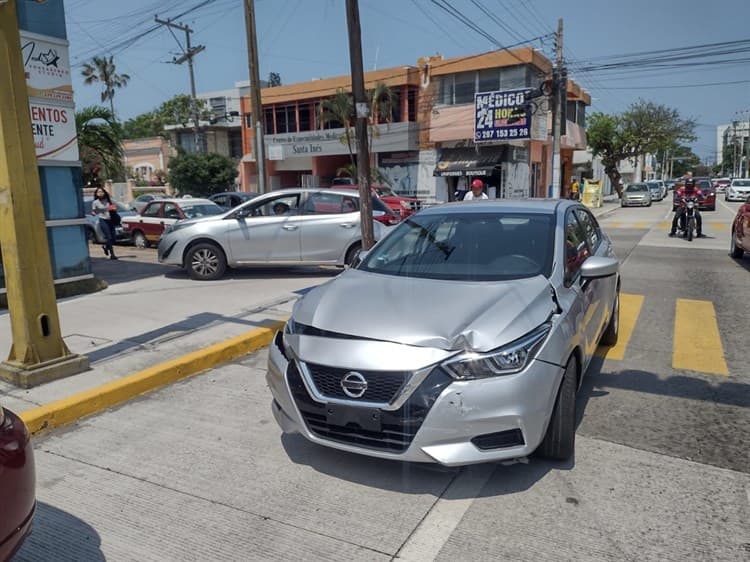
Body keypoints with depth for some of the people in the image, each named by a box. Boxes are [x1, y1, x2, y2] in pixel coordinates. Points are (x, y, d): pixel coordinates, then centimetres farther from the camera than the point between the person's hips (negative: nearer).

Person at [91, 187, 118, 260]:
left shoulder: (109, 200, 9)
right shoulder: (95, 202, -1)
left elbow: (113, 208, 21)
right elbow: (93, 212, 1)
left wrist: (114, 209, -2)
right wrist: (93, 213, -22)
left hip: (110, 220, 4)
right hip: (103, 220, -4)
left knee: (113, 237, 4)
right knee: (108, 237, -12)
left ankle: (105, 246, 35)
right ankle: (112, 254, -8)